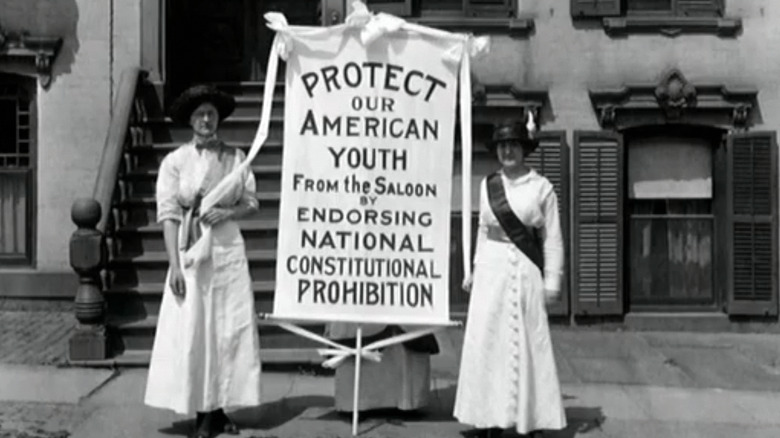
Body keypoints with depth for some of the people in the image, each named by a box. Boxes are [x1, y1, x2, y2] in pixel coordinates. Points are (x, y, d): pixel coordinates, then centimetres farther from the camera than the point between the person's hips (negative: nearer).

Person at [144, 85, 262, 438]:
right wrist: (175, 266, -12)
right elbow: (168, 215, -6)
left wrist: (227, 212, -12)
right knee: (192, 331, -1)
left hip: (229, 248, 2)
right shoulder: (175, 161, -2)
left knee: (230, 330, 5)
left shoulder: (235, 156, 5)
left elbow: (251, 203, 9)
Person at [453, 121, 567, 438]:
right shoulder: (487, 185, 8)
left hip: (526, 272, -3)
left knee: (529, 344, -1)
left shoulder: (541, 187, -2)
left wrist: (551, 281, -7)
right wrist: (475, 271, 13)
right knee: (486, 343, 3)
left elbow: (553, 238, -2)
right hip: (491, 271, 3)